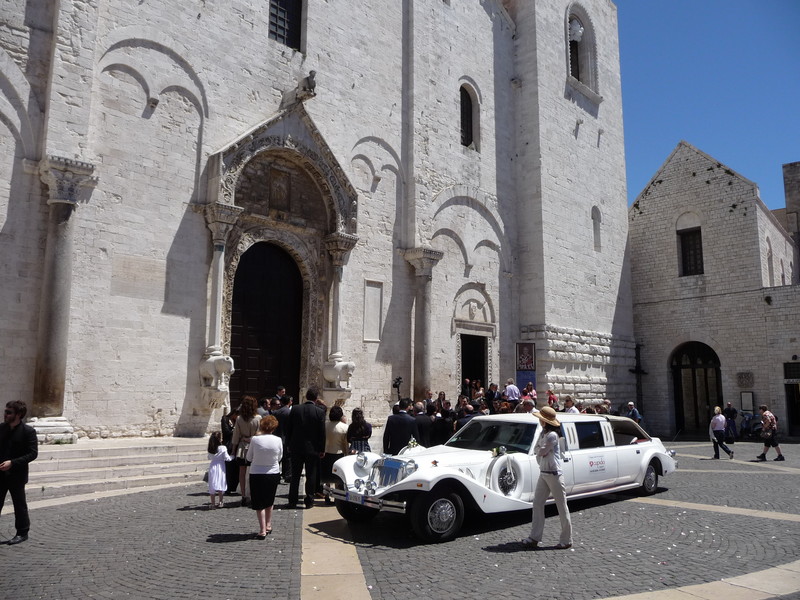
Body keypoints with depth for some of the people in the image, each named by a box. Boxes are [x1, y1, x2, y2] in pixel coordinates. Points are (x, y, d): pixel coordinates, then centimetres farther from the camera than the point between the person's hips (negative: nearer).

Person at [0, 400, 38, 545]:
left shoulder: (28, 431, -13)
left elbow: (33, 453, -14)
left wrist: (12, 462, -22)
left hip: (17, 475, -5)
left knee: (19, 505, 7)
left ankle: (22, 533, 22)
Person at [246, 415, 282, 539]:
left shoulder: (255, 439, -15)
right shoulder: (278, 440, -12)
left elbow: (249, 458, -3)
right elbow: (279, 458, 1)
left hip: (257, 474, -2)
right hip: (274, 474, 2)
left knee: (259, 503, 9)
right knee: (269, 501, 23)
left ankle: (262, 530, 2)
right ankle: (268, 525, 32)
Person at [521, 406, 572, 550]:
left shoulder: (552, 435, -17)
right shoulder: (543, 433, 14)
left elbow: (541, 451, -17)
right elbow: (535, 449, 11)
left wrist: (541, 449, 2)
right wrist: (541, 450, -7)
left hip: (554, 474, -9)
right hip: (543, 473, 9)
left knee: (562, 506, 2)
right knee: (537, 503, 5)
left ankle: (566, 540, 11)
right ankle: (534, 538, 9)